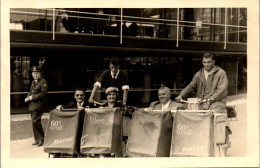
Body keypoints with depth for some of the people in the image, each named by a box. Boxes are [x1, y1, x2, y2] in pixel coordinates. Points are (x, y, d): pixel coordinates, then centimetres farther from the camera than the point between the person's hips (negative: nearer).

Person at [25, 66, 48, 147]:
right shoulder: (33, 82, 19)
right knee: (34, 122, 10)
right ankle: (37, 140, 19)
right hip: (32, 104, 9)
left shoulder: (43, 82, -8)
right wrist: (28, 97, 7)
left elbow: (43, 94, -16)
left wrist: (33, 97, -18)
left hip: (39, 104, -9)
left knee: (35, 121, -15)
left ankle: (42, 139, -6)